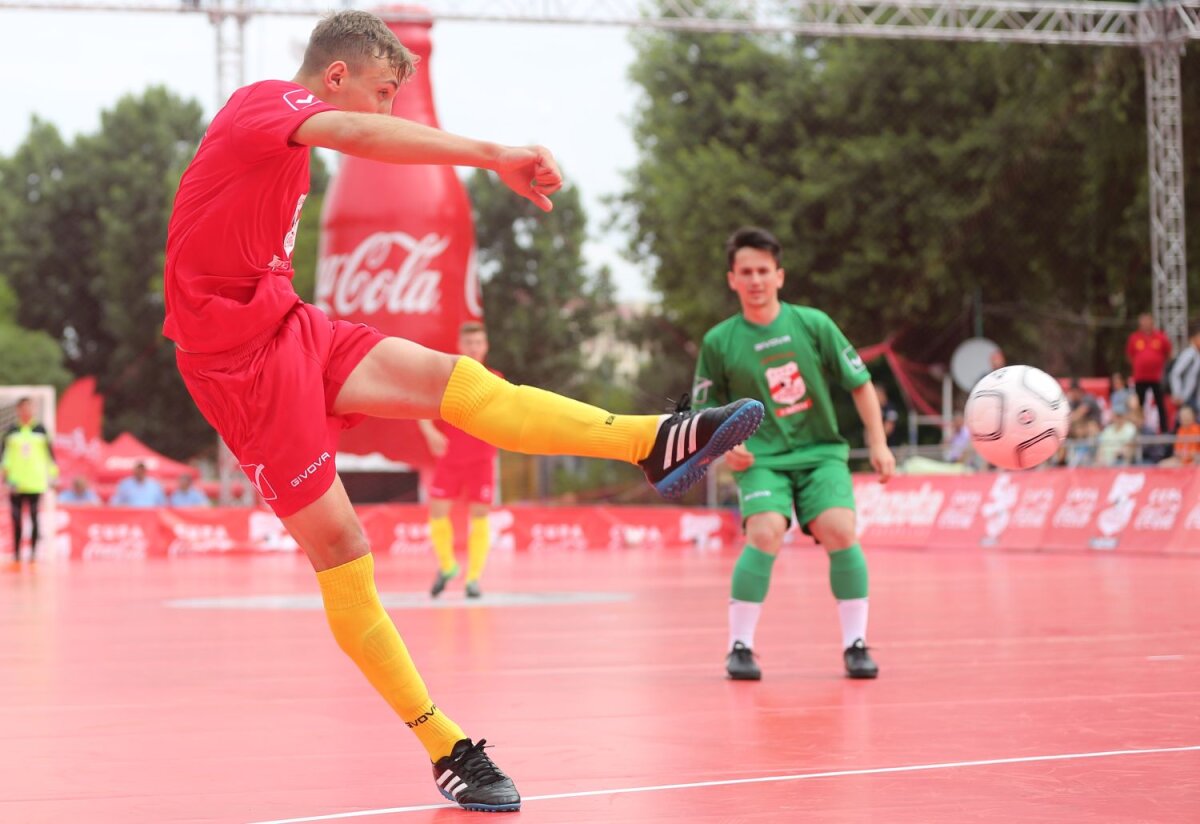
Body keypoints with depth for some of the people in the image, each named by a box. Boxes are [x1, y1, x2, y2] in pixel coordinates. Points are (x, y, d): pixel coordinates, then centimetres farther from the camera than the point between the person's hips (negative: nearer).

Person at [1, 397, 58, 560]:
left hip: (35, 483, 0)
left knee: (34, 517, -3)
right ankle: (16, 552, 5)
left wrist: (52, 473, 6)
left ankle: (33, 551, 1)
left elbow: (49, 452, 10)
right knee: (16, 519, 0)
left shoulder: (40, 429, 6)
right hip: (16, 482, 0)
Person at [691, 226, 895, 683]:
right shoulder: (719, 342, -1)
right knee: (765, 534, -26)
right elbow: (704, 413, 9)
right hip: (761, 460, -1)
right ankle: (740, 647, -10)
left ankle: (855, 645, -5)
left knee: (840, 531, -22)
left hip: (821, 452, 1)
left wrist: (878, 444, 1)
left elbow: (860, 384, 7)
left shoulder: (813, 324, -1)